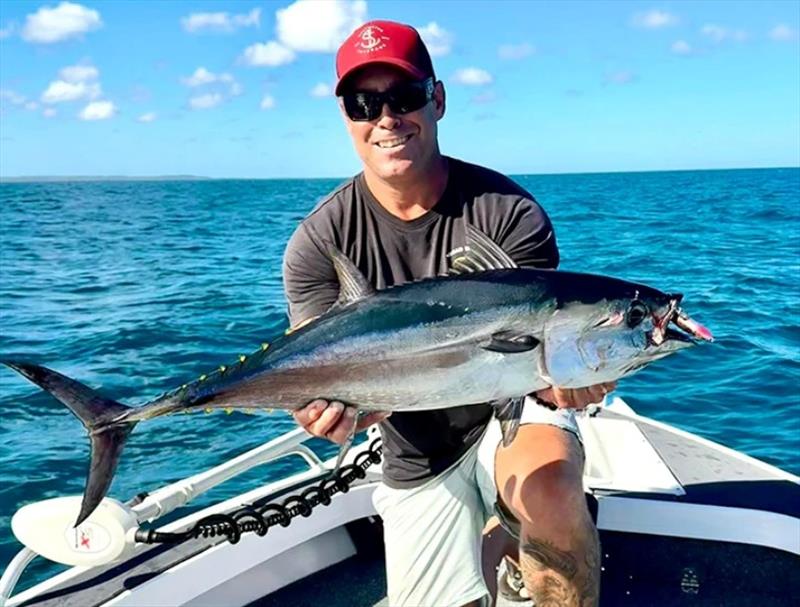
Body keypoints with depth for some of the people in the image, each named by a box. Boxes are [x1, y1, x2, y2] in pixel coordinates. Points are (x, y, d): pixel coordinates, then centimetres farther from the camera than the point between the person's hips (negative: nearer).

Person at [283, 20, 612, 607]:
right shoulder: (317, 244, -11)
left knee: (547, 488, -35)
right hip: (418, 460, 3)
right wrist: (329, 405, -40)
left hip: (512, 410, -2)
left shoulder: (508, 211, -16)